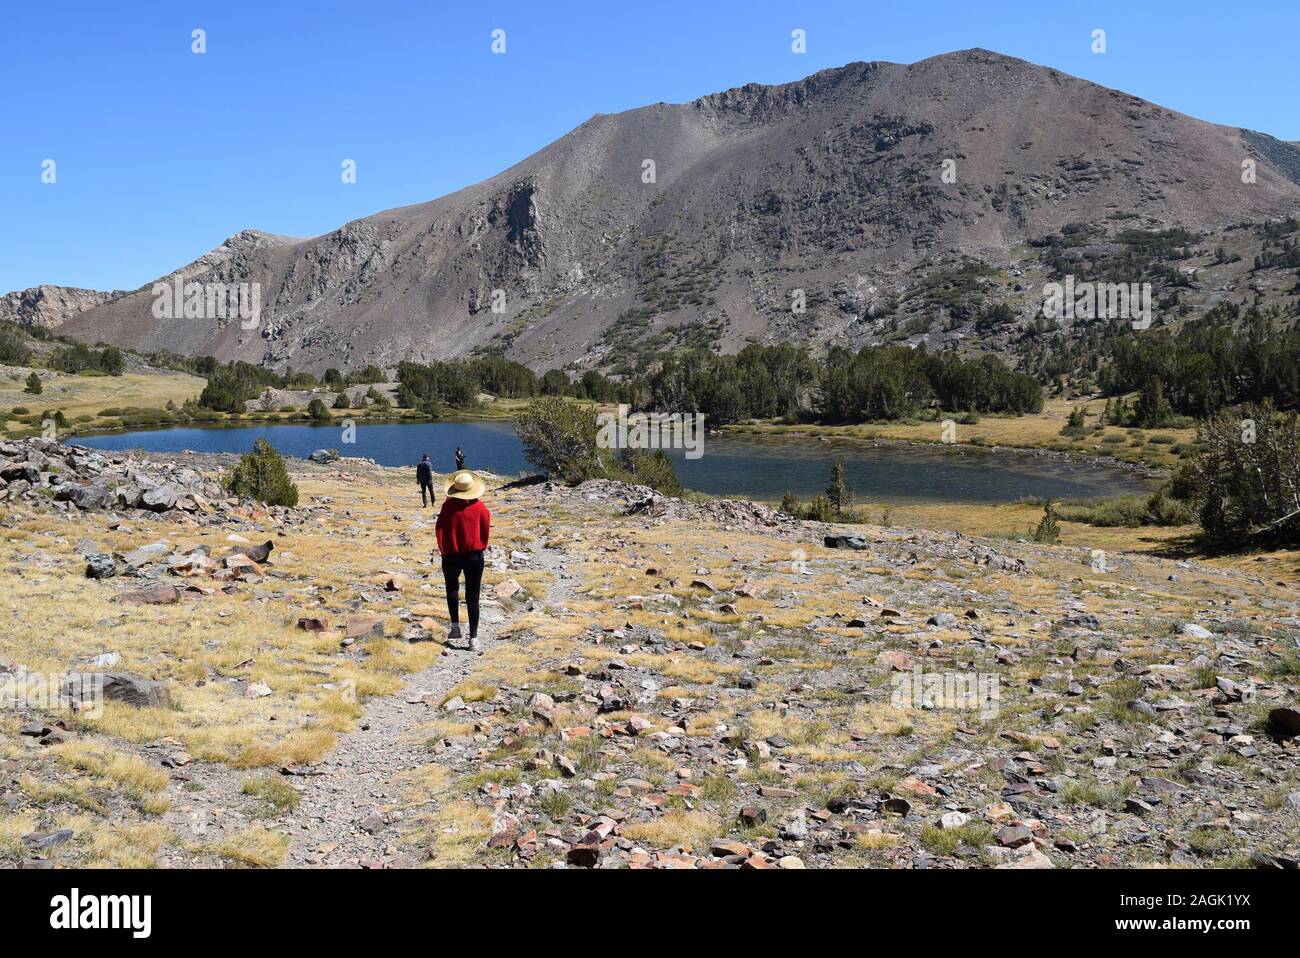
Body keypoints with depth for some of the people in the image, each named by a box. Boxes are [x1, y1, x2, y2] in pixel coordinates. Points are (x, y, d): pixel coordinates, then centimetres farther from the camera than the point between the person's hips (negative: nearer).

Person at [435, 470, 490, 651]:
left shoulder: (448, 505, -8)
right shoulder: (479, 507, -7)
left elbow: (439, 528, -7)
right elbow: (486, 531, 0)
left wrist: (443, 550, 1)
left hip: (451, 555, 0)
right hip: (474, 555, 0)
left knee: (452, 589, 24)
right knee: (472, 596, 3)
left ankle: (455, 626, 14)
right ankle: (473, 638, 0)